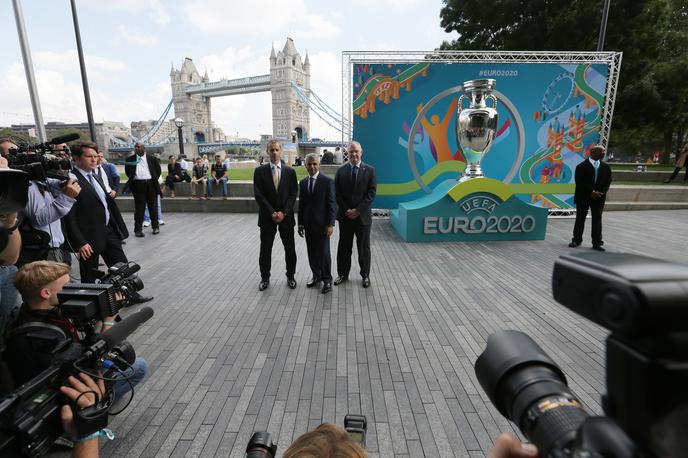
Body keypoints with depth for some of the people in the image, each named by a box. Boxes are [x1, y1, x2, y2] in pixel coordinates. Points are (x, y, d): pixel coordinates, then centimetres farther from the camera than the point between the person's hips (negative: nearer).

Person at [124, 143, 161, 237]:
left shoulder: (152, 158, 6)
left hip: (150, 184, 0)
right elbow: (127, 171, 13)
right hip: (138, 185, 0)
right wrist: (133, 179, 5)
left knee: (153, 207, 8)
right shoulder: (130, 159, 8)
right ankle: (138, 229, 7)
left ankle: (155, 227, 20)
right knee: (139, 208, 1)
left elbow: (158, 170, 10)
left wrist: (155, 180, 6)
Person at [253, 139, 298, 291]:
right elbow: (258, 195, -6)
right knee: (265, 249, 7)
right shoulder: (259, 171, -1)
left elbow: (293, 194, -2)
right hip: (267, 217, 0)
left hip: (286, 216, 1)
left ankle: (290, 276, 26)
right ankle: (265, 278, 24)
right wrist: (272, 212, -14)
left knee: (290, 249, 8)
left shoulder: (290, 171, 2)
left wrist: (283, 212, -12)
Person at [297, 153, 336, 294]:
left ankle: (327, 280, 14)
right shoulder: (303, 182, 9)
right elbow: (301, 204, 12)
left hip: (322, 223, -5)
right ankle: (316, 275, 28)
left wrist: (330, 224, -14)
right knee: (312, 252, 11)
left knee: (324, 252, -1)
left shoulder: (327, 181, -7)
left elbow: (332, 204, -9)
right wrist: (300, 223, 9)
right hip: (308, 224, 5)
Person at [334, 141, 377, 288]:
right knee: (344, 247, 10)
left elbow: (372, 193, -7)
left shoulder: (370, 170, -1)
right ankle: (343, 274, 24)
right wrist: (346, 210, -9)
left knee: (364, 248, 8)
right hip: (345, 215, 2)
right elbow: (337, 193, 1)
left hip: (363, 215, -1)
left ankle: (365, 275, 22)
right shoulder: (341, 171, 4)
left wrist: (358, 210, -14)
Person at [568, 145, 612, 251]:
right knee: (580, 219, 6)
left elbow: (608, 182, 7)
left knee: (597, 220, 4)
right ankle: (577, 240, 17)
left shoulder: (606, 167, 8)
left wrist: (600, 193, -9)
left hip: (598, 198, 3)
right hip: (583, 197, -3)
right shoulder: (582, 166, -5)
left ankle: (597, 243, 9)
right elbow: (580, 183, -11)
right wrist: (591, 192, -18)